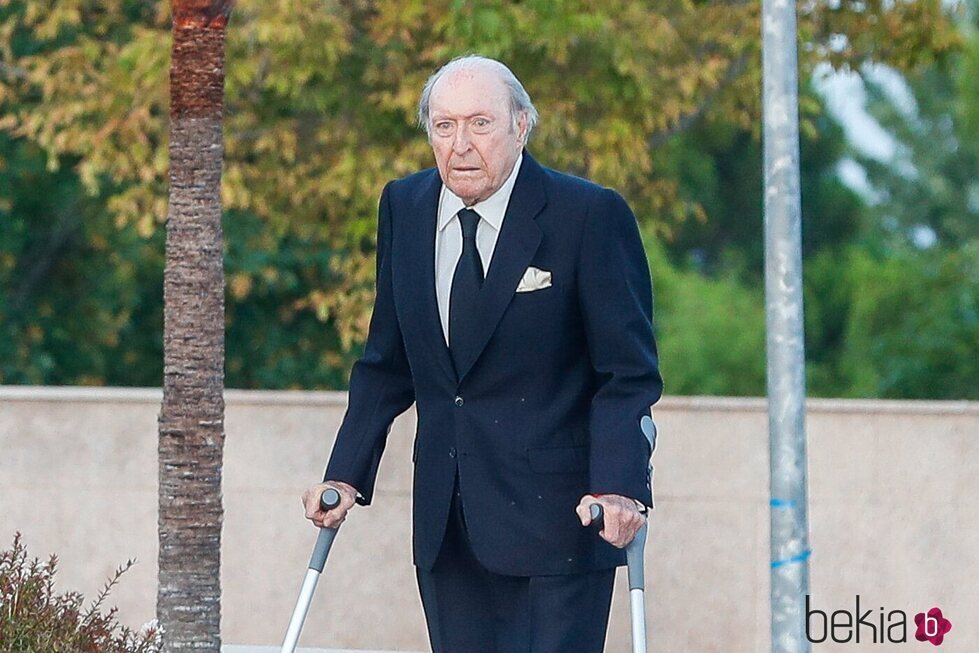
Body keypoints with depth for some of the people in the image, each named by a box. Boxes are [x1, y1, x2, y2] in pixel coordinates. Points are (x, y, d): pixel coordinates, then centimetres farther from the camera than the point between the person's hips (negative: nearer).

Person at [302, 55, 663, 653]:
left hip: (556, 515, -5)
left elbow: (630, 373, -8)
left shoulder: (591, 216, -8)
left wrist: (618, 486, -21)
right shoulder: (404, 207, 8)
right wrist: (346, 474, 6)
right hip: (447, 524, 5)